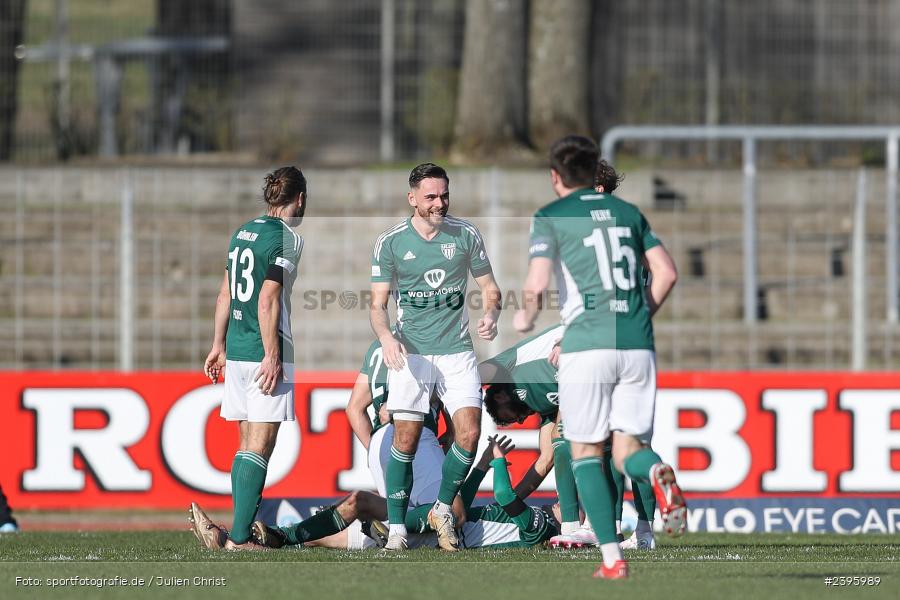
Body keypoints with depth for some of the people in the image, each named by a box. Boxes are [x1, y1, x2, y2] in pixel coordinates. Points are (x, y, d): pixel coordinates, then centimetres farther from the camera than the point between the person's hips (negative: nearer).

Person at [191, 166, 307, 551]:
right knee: (261, 444, -8)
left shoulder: (242, 232, 14)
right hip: (264, 353, -8)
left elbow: (226, 293, 20)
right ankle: (239, 537, -13)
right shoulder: (287, 238, -10)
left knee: (247, 443, 13)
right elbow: (268, 299, -17)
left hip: (237, 351, 8)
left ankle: (243, 529, 13)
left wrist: (219, 345, 26)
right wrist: (272, 356, -17)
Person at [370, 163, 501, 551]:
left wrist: (491, 315, -10)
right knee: (406, 439, -8)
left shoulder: (465, 235, 2)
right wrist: (386, 337, -19)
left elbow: (489, 286, 12)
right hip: (410, 353, -1)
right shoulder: (390, 242, -1)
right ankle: (397, 527, 3)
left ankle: (443, 509, 12)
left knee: (469, 434, -10)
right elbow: (378, 303, 1)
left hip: (457, 351, 2)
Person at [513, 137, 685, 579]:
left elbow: (536, 284, -10)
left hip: (587, 344, -4)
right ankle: (656, 473, -31)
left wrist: (526, 318, 10)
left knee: (585, 451, 9)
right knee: (626, 451, 7)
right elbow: (667, 272, 11)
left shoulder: (551, 217, 2)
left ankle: (612, 557, -1)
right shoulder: (627, 212, 17)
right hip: (637, 345, 4)